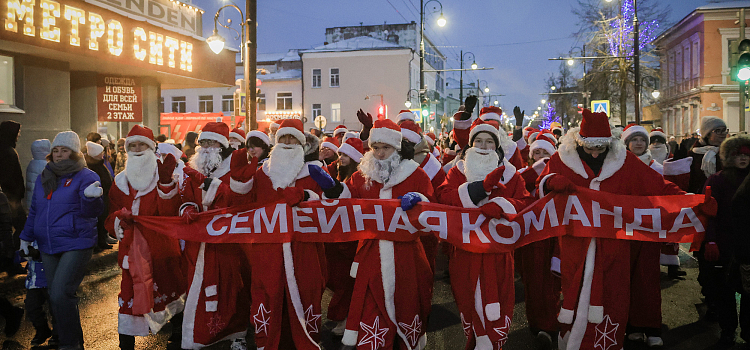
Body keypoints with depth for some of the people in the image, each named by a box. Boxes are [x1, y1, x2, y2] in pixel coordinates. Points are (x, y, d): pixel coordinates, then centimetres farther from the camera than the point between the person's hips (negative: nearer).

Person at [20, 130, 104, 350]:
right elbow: (34, 211, 24)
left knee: (60, 295, -16)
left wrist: (90, 197, -33)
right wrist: (26, 237, 22)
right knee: (56, 297, 10)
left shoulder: (85, 177, -4)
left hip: (76, 245, -7)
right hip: (48, 247, 7)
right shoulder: (44, 177, 15)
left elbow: (92, 212, -13)